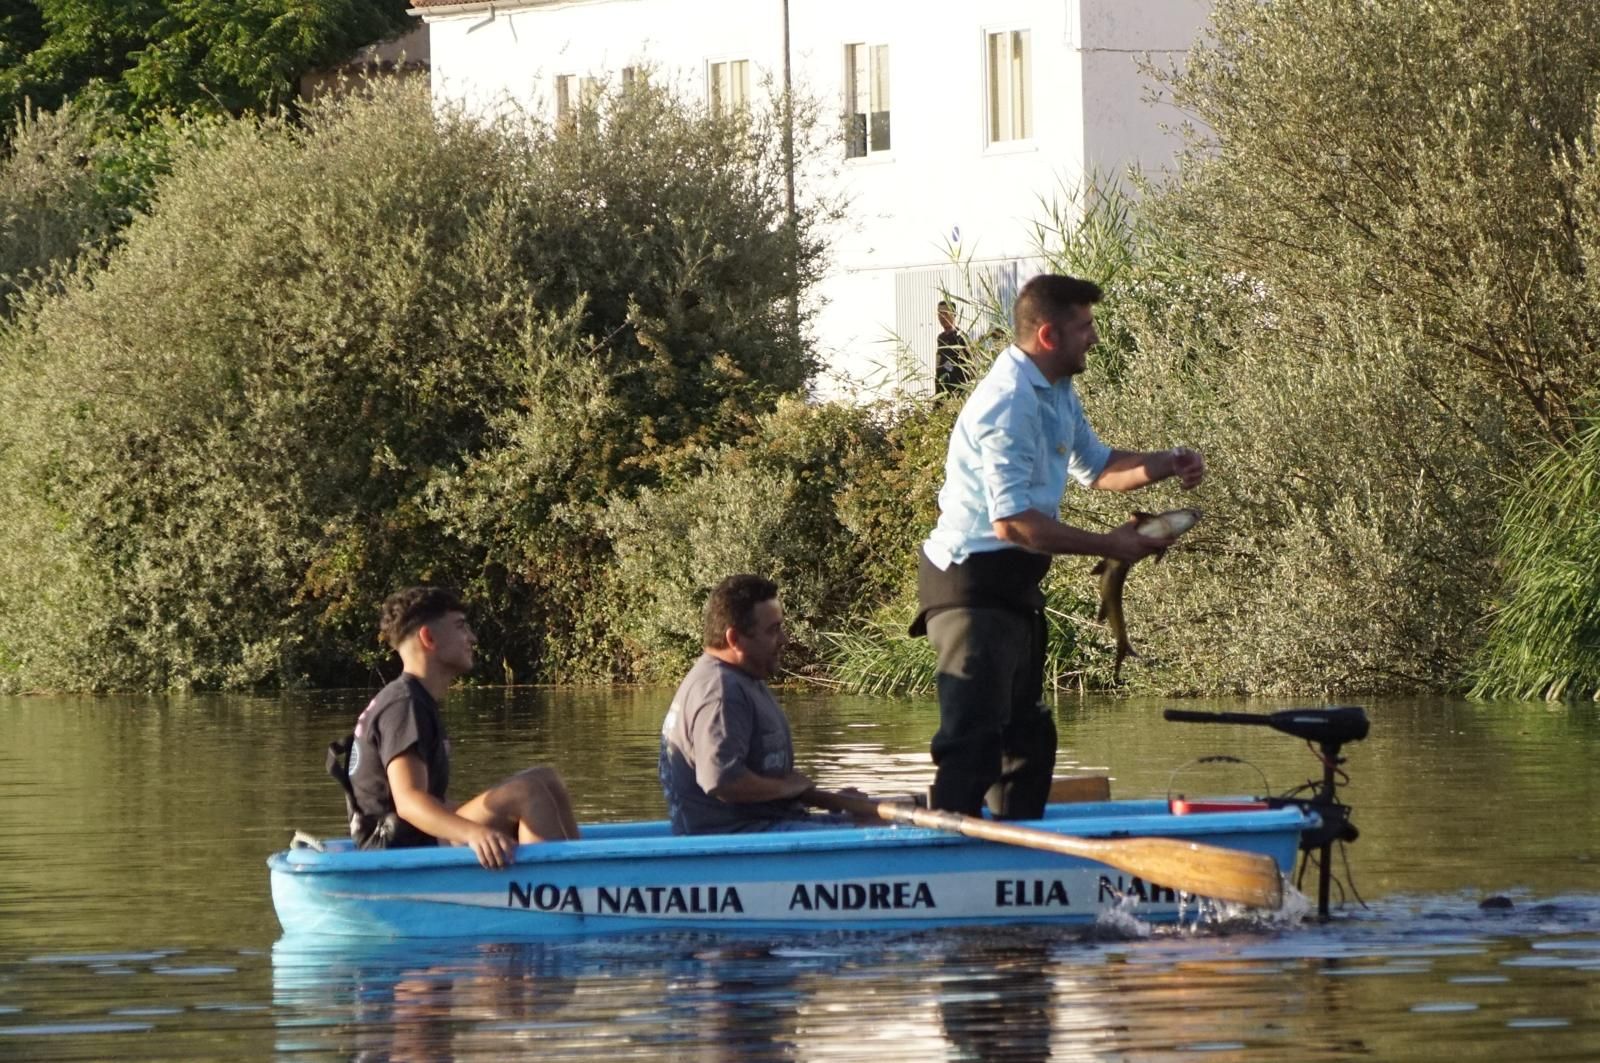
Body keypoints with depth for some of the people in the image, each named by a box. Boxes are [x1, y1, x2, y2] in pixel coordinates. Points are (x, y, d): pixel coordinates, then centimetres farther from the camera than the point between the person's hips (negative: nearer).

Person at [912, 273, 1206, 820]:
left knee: (1027, 734, 17)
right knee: (975, 740, -17)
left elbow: (1096, 466, 27)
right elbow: (1013, 520, -27)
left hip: (1013, 583, 11)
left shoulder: (1056, 393, 12)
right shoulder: (1010, 402, -22)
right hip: (973, 584, -11)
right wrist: (1106, 546, -22)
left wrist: (1166, 464, 9)